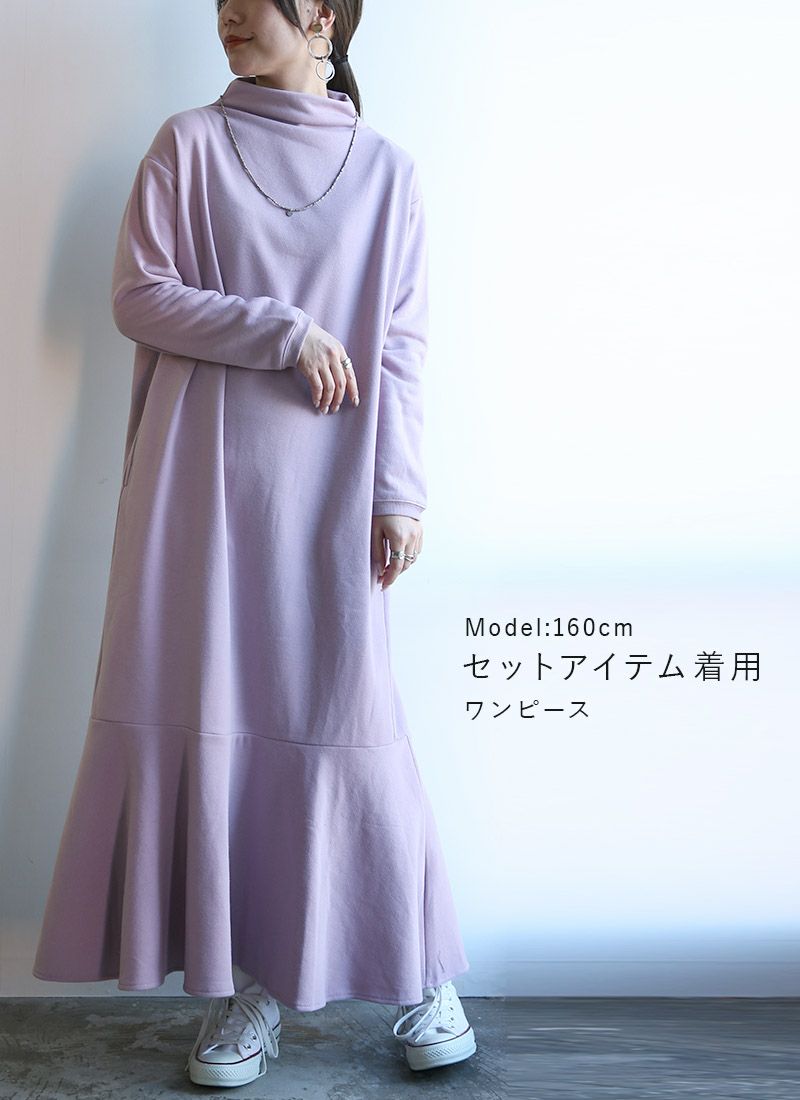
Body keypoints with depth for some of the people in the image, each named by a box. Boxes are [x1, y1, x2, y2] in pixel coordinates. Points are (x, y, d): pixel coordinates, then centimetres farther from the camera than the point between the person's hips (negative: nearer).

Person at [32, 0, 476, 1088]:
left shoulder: (385, 169, 9)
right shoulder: (189, 145, 8)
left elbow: (402, 344, 5)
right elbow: (138, 295, 0)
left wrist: (400, 491, -1)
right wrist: (283, 330, -10)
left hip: (330, 480, 0)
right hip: (205, 472, 1)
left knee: (349, 719, -1)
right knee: (214, 714, 0)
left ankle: (422, 973, 18)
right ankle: (245, 985, 15)